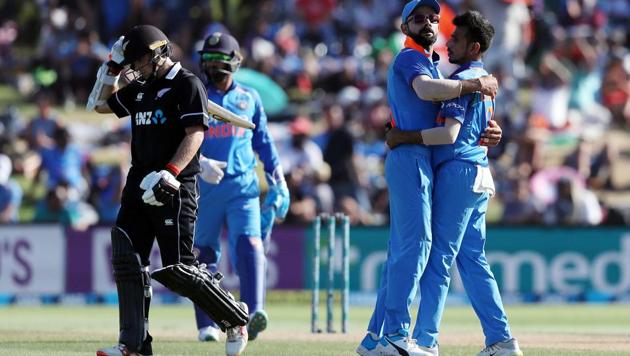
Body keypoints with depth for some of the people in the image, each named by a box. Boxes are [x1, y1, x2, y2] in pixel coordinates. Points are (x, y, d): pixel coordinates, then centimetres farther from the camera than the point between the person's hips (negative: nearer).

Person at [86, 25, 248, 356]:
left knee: (177, 268, -9)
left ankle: (235, 318, 10)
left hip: (175, 189, -8)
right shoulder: (141, 89, 17)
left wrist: (169, 174, -27)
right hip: (139, 185, 8)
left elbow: (195, 134, -17)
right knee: (127, 259, -2)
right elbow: (100, 105, 30)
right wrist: (112, 68, 16)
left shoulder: (187, 85, -7)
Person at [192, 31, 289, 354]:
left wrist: (278, 182, 13)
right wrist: (199, 163, -25)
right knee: (203, 255, 6)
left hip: (243, 188, 0)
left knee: (250, 247, -19)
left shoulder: (249, 98, 12)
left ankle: (252, 316, -31)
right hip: (204, 191, 0)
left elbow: (263, 143, 18)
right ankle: (207, 324, 17)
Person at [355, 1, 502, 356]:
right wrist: (477, 84, -19)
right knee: (415, 243, -14)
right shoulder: (410, 58, -6)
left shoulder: (430, 62, 25)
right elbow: (427, 90, -28)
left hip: (420, 162, 10)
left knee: (402, 251, 8)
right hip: (411, 157, -10)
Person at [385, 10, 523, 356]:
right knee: (473, 260, 11)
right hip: (479, 175, 10)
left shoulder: (461, 81, -12)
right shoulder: (484, 81, 18)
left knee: (439, 256, -8)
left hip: (458, 172, -10)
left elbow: (449, 134, -23)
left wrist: (404, 137, -17)